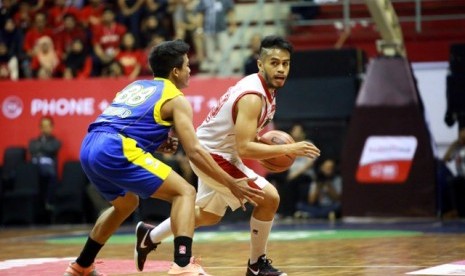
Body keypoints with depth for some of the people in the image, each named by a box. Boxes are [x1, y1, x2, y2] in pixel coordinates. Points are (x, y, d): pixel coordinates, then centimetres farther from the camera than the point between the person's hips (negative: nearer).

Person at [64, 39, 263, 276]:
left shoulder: (136, 86, 30)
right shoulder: (176, 99, 7)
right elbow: (194, 151, 0)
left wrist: (157, 145, 25)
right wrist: (231, 184, 4)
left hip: (89, 148, 8)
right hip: (115, 151, -8)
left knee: (126, 203, 33)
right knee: (184, 192, -2)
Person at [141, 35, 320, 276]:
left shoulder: (264, 86, 1)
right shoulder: (253, 96, -29)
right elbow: (244, 148, -36)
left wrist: (266, 143, 3)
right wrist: (288, 149, -36)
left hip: (212, 151, 10)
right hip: (212, 154, -10)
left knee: (209, 216, 28)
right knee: (269, 197, -19)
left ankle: (150, 238, 45)